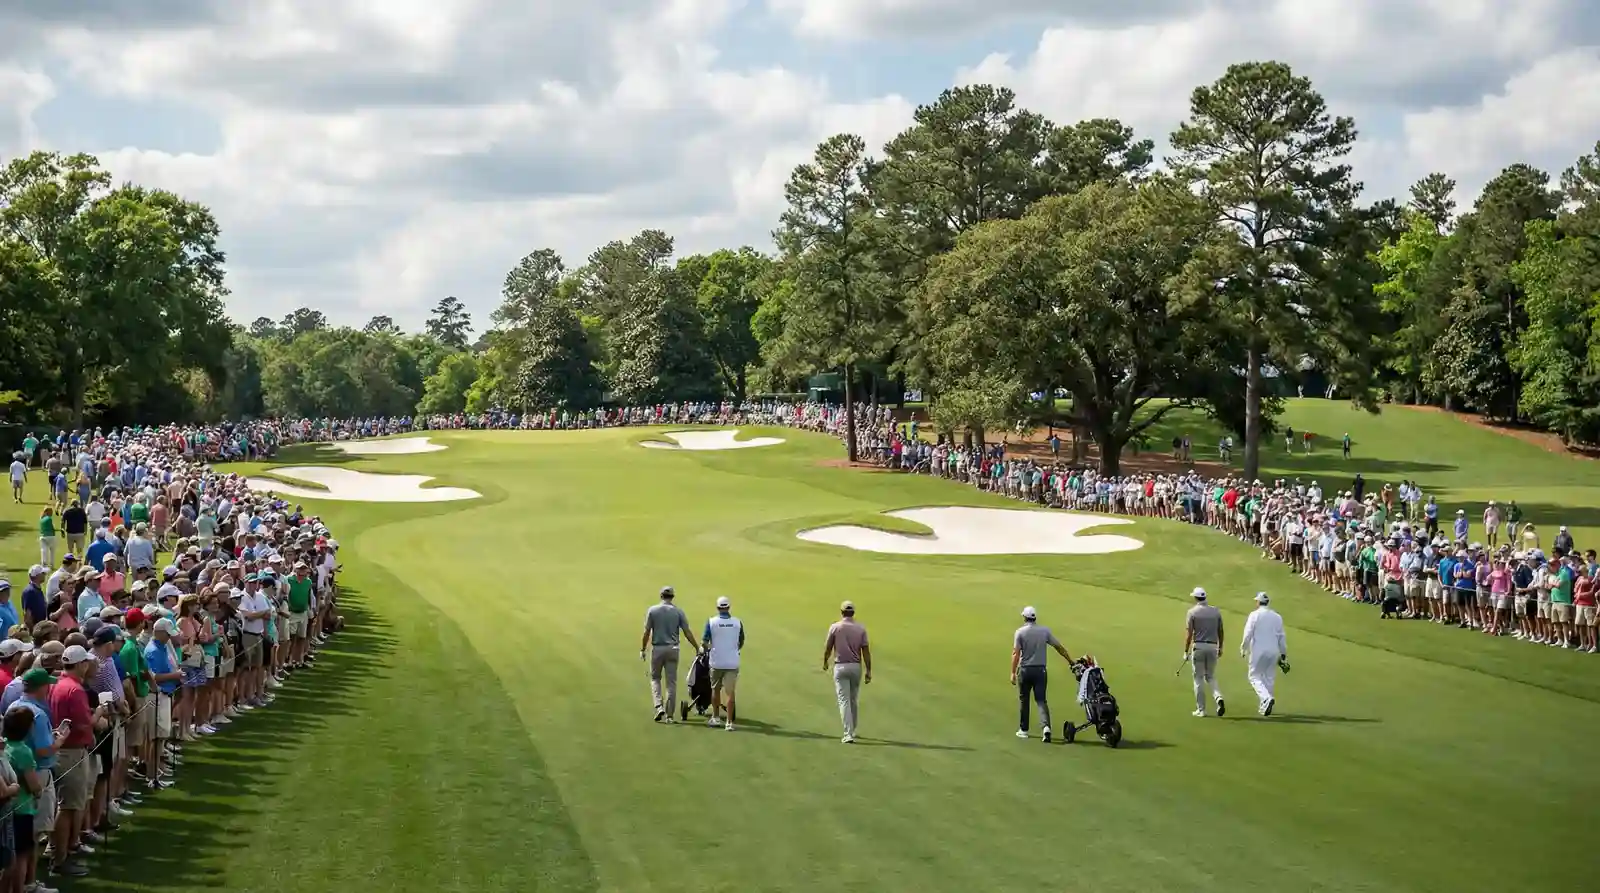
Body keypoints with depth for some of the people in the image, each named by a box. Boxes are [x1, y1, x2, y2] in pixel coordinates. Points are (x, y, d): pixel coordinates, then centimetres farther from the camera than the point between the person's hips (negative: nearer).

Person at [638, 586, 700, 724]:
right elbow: (687, 632, -1)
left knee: (655, 678, 15)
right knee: (672, 682, 5)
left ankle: (659, 707, -5)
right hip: (673, 649, 1)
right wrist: (697, 648, 8)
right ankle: (669, 715, 5)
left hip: (657, 649, -1)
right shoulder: (678, 611, -1)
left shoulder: (652, 610, -3)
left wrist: (642, 649, 6)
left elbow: (647, 632, -3)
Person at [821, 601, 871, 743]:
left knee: (844, 701, -4)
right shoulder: (861, 629, -1)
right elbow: (866, 651, -4)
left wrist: (825, 662, 20)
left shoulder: (835, 627, -6)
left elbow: (828, 647, 1)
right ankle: (852, 731, 30)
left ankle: (848, 735, -14)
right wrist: (868, 671, 0)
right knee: (854, 701, 18)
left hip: (840, 667, -2)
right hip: (856, 667, 2)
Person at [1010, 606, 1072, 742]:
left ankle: (1023, 730, 19)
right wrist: (1071, 661, 15)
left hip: (1025, 670, -2)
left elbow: (1016, 653, -12)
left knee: (1023, 700, 13)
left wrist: (1013, 672, -10)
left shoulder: (1020, 632, -7)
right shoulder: (1045, 631, 1)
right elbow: (1059, 647, 5)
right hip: (1040, 670, 2)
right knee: (1041, 700, 2)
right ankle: (1045, 726, -20)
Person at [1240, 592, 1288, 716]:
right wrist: (1283, 653, 16)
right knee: (1269, 678, 12)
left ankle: (1267, 698, -22)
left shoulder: (1254, 615, -6)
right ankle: (1265, 706, 12)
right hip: (1273, 651, 4)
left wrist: (1243, 648, 3)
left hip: (1258, 651, -4)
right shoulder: (1277, 617, 8)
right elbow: (1281, 637, 10)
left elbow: (1248, 635, -9)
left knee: (1255, 677, 2)